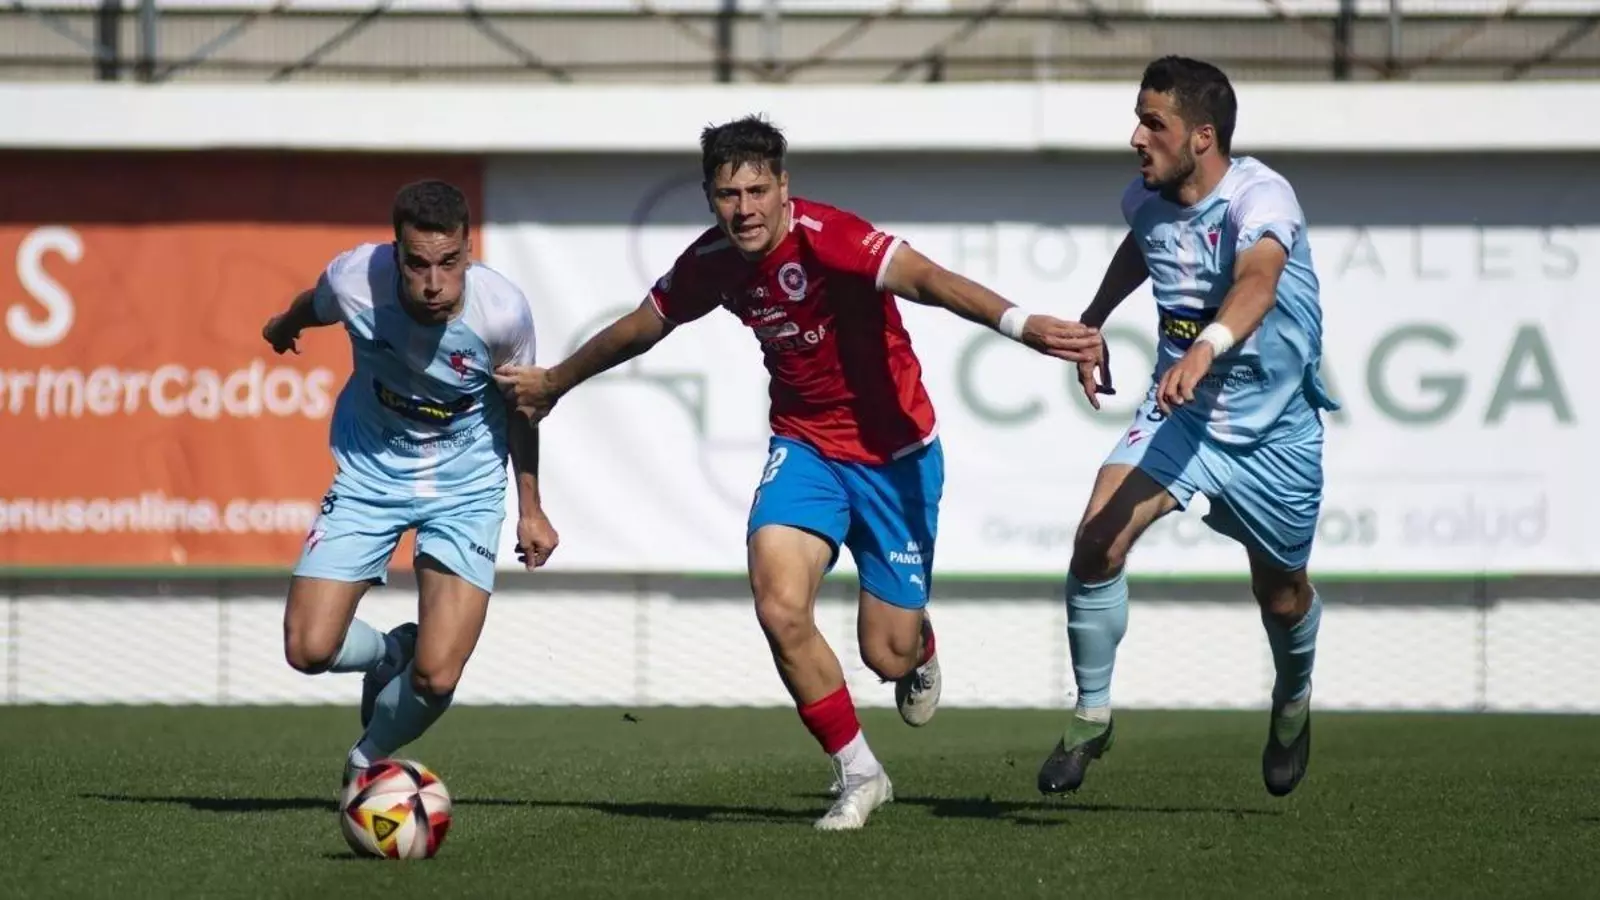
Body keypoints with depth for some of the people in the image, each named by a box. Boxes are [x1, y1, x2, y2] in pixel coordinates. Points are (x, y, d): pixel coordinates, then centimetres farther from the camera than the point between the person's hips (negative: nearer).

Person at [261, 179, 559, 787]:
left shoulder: (502, 312, -25)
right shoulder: (355, 280, -24)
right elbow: (316, 305, 4)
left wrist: (529, 508, 7)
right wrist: (284, 325, 27)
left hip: (465, 488, -1)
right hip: (369, 475, 1)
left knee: (436, 679, -14)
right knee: (309, 650, -12)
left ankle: (368, 761, 21)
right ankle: (389, 654, 25)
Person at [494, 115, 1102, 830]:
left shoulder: (826, 236, -24)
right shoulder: (710, 262, -6)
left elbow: (924, 278, -41)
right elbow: (639, 329, 15)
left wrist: (1023, 325, -58)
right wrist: (553, 383, 30)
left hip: (893, 451, -4)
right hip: (804, 444, 4)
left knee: (887, 654, -1)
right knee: (780, 608, -20)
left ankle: (920, 648, 42)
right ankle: (858, 776, 1)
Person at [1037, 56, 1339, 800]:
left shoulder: (1260, 199, -27)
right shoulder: (1148, 198, -7)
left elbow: (1259, 281, -49)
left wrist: (1206, 349, -67)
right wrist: (1091, 323, 19)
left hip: (1273, 431, -4)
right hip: (1178, 412, 4)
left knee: (1281, 595, 12)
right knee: (1097, 540, -19)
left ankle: (1293, 700, 48)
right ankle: (1091, 715, -2)